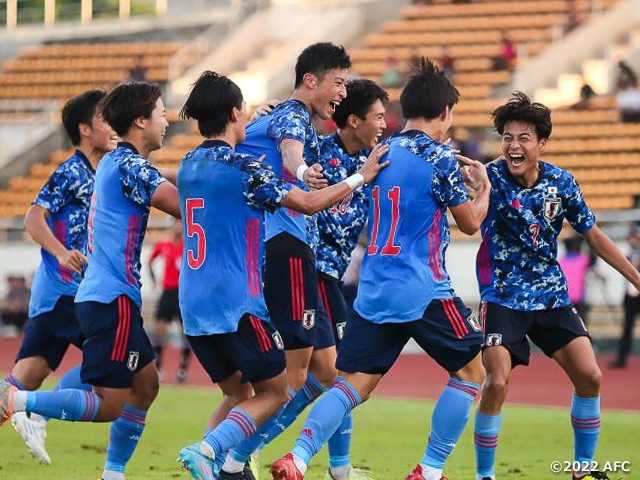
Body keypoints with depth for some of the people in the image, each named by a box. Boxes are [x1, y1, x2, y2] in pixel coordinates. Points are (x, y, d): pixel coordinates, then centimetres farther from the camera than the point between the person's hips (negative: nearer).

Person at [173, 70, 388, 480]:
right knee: (273, 392, 3)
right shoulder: (242, 167, -12)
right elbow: (309, 202, -10)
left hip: (194, 307, 7)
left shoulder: (189, 166, 10)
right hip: (236, 304, -7)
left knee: (237, 393, 17)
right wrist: (361, 177, 3)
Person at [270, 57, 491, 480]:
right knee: (470, 369, 10)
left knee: (354, 383, 4)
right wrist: (483, 186, 18)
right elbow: (470, 222, 2)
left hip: (373, 291, 6)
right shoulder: (439, 158, -8)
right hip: (423, 292, -6)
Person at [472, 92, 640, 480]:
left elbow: (595, 236, 8)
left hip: (552, 295, 4)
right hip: (503, 298, -4)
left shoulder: (561, 182, -4)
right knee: (497, 383, -17)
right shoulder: (491, 179, -14)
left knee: (589, 376, -4)